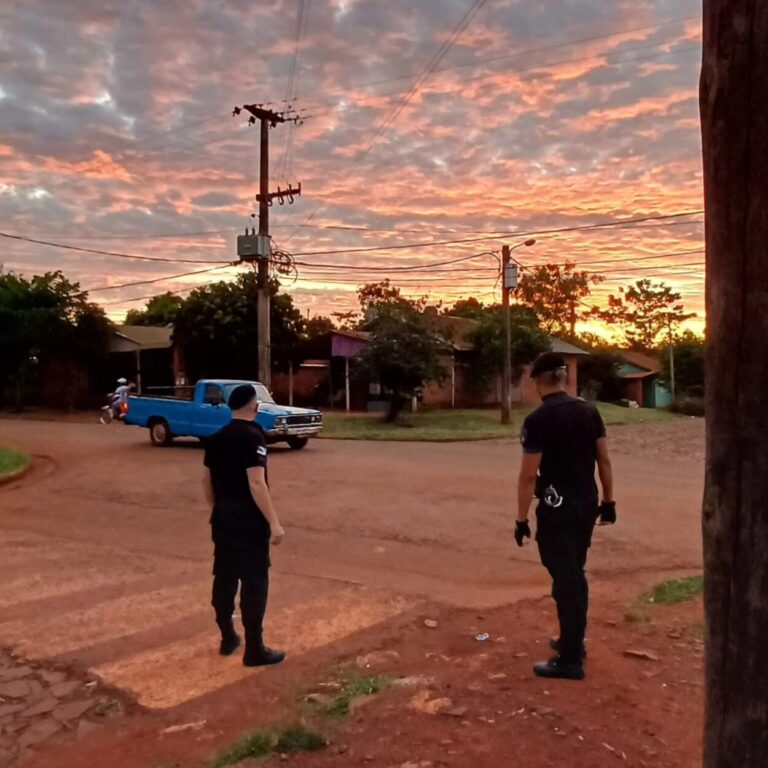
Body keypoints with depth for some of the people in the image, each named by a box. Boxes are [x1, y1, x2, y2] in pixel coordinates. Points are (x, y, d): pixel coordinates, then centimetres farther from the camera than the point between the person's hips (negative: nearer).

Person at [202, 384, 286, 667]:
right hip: (249, 521, -8)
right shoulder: (252, 437, -16)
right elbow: (256, 484, -23)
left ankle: (227, 638, 29)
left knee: (224, 578, 16)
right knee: (254, 583, 0)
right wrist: (274, 523, -21)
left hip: (223, 519, 8)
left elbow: (207, 480, 14)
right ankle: (255, 649, 6)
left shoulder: (216, 439, 7)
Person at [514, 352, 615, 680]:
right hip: (586, 505, 7)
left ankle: (570, 660, 9)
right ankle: (572, 641, 34)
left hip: (557, 508, -7)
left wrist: (521, 519, -9)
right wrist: (609, 501, 14)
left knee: (565, 580, 0)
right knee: (575, 575, 20)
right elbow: (604, 460, 6)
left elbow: (528, 475, -16)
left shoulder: (538, 420, -16)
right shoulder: (588, 410, 3)